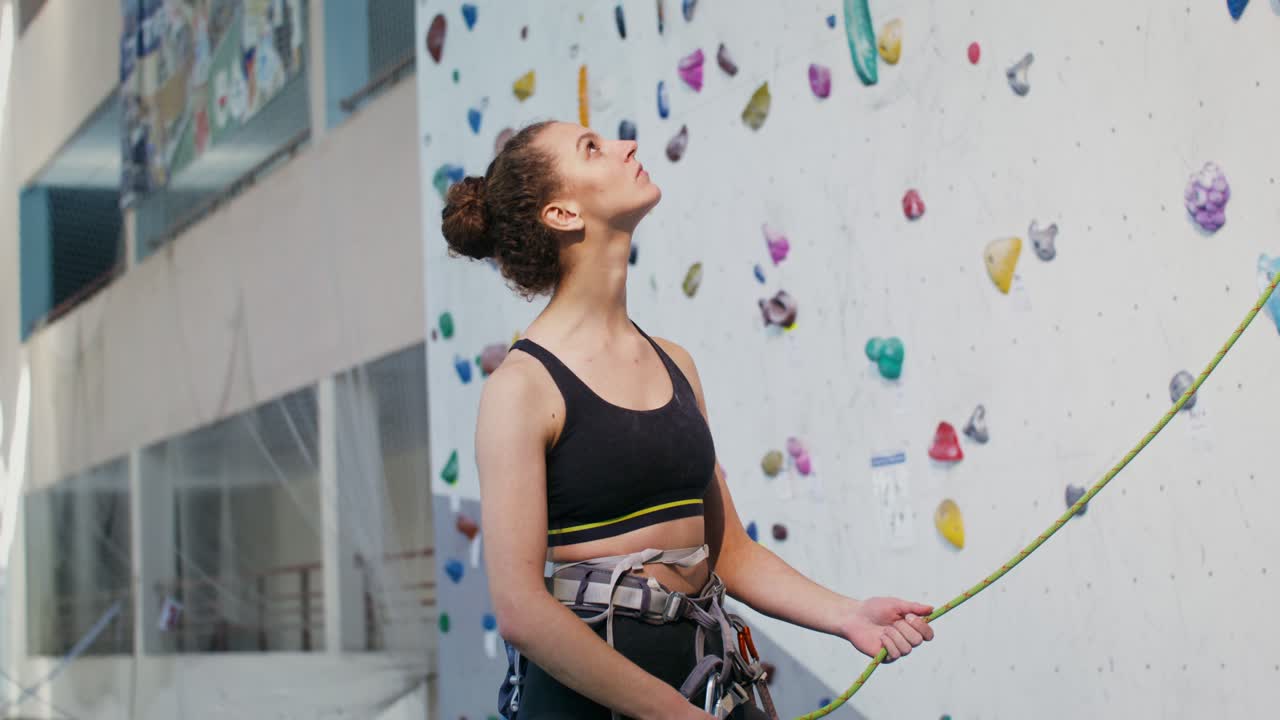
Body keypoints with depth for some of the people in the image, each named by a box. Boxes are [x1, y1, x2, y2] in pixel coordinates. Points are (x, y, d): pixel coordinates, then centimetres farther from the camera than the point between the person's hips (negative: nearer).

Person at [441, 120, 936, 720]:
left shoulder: (675, 364, 9)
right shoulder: (523, 385, -11)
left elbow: (727, 550, 13)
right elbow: (520, 607, -17)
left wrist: (847, 616, -1)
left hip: (708, 671, 6)